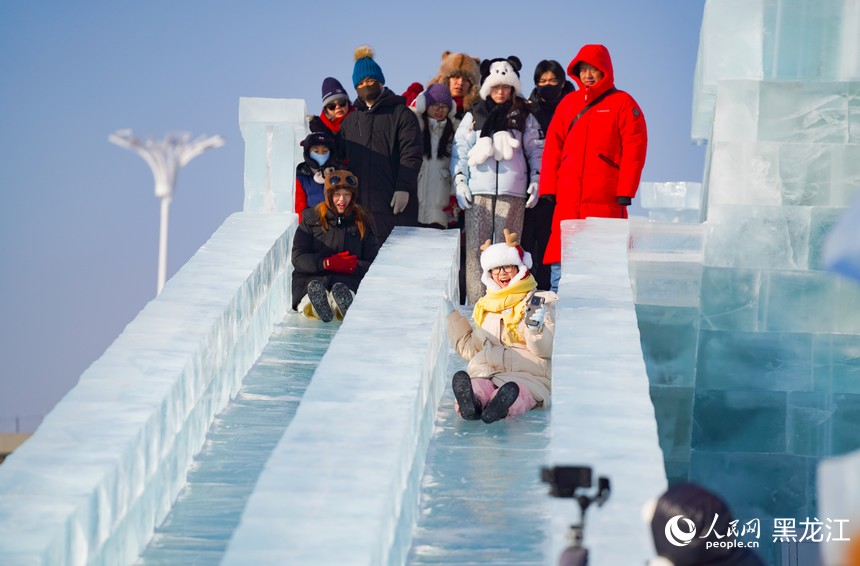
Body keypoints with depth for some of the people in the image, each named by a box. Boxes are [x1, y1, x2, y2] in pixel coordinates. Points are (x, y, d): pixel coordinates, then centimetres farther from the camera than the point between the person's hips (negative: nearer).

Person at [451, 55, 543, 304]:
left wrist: (536, 180, 2)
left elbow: (535, 151, 15)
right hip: (478, 191, 1)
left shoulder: (524, 117, 15)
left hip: (512, 193, -1)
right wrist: (460, 182, 2)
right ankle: (475, 303, -8)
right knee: (475, 249, -7)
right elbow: (460, 151, 14)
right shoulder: (473, 116, 17)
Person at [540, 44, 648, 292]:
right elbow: (552, 148, 15)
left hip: (605, 200, -4)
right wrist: (548, 190, 6)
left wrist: (625, 193, -9)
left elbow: (634, 150, -3)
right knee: (560, 264, 0)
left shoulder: (623, 103, 3)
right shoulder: (568, 103, 16)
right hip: (567, 201, 4)